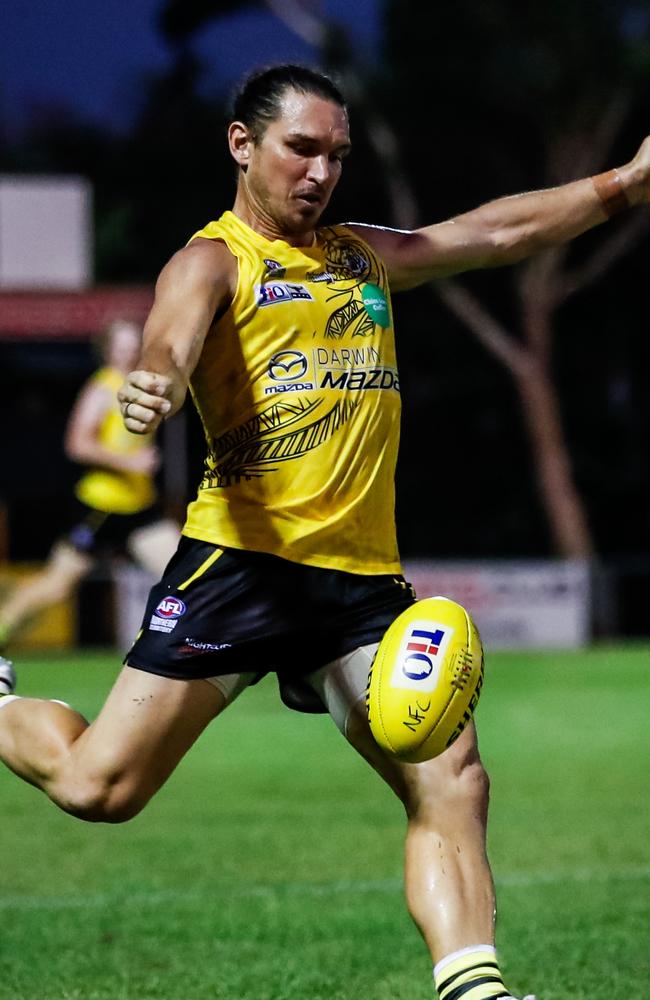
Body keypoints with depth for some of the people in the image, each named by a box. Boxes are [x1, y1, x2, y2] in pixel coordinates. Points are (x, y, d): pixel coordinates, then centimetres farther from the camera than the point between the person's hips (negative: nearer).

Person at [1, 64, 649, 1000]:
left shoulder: (365, 254, 21)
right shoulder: (213, 261, 0)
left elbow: (498, 230, 28)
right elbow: (174, 336, -21)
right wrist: (158, 384, -44)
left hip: (363, 573, 6)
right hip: (240, 560, -5)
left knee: (454, 783, -8)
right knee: (98, 785, -6)